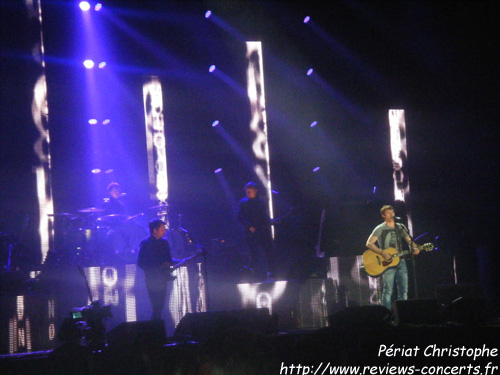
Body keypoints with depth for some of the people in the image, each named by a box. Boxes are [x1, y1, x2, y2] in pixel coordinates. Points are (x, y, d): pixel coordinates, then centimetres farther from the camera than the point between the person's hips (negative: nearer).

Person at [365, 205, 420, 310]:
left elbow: (409, 240, 13)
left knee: (403, 290, 4)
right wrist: (382, 253, -20)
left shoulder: (400, 227, 13)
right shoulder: (380, 229, -3)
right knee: (388, 291, -9)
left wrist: (415, 248, -10)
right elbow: (369, 243, -10)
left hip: (400, 261, 5)